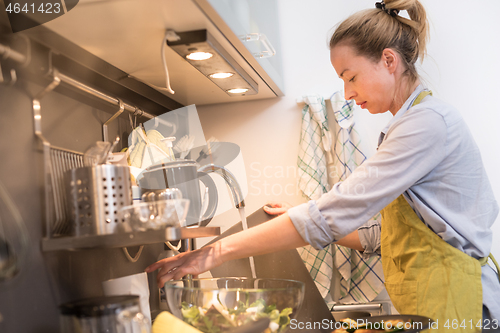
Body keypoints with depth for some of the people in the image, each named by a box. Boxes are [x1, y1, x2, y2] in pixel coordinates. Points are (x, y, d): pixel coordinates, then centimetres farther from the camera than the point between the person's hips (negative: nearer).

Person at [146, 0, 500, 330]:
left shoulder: (430, 121, -15)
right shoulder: (414, 122, 15)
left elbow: (335, 211, -23)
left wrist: (222, 251, -21)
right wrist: (301, 226, 10)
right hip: (424, 303, 8)